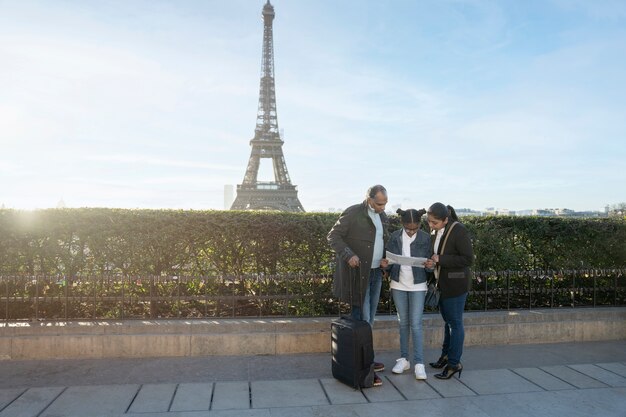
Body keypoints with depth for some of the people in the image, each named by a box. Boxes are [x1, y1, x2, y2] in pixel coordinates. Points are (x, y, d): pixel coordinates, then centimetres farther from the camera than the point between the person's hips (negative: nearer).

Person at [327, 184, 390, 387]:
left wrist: (384, 259, 3)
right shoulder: (352, 213, -13)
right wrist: (348, 255, -24)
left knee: (369, 319, 15)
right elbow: (333, 236, -11)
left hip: (376, 273, 8)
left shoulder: (383, 216, 10)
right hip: (358, 273, -7)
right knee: (361, 319, -5)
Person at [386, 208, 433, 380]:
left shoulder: (425, 238, -7)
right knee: (403, 323, 11)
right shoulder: (395, 237, -3)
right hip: (399, 285, 2)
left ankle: (419, 363, 3)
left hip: (417, 286, -2)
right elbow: (389, 260, 1)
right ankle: (404, 359, 20)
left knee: (416, 324, -3)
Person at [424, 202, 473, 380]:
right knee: (447, 321, 19)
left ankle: (454, 363, 12)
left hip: (456, 284, -8)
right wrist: (431, 262, -6)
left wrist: (440, 259, -23)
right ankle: (446, 355, 32)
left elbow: (468, 259, -20)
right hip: (441, 283, 8)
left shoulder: (459, 231, -19)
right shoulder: (434, 231, 4)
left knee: (455, 322, 2)